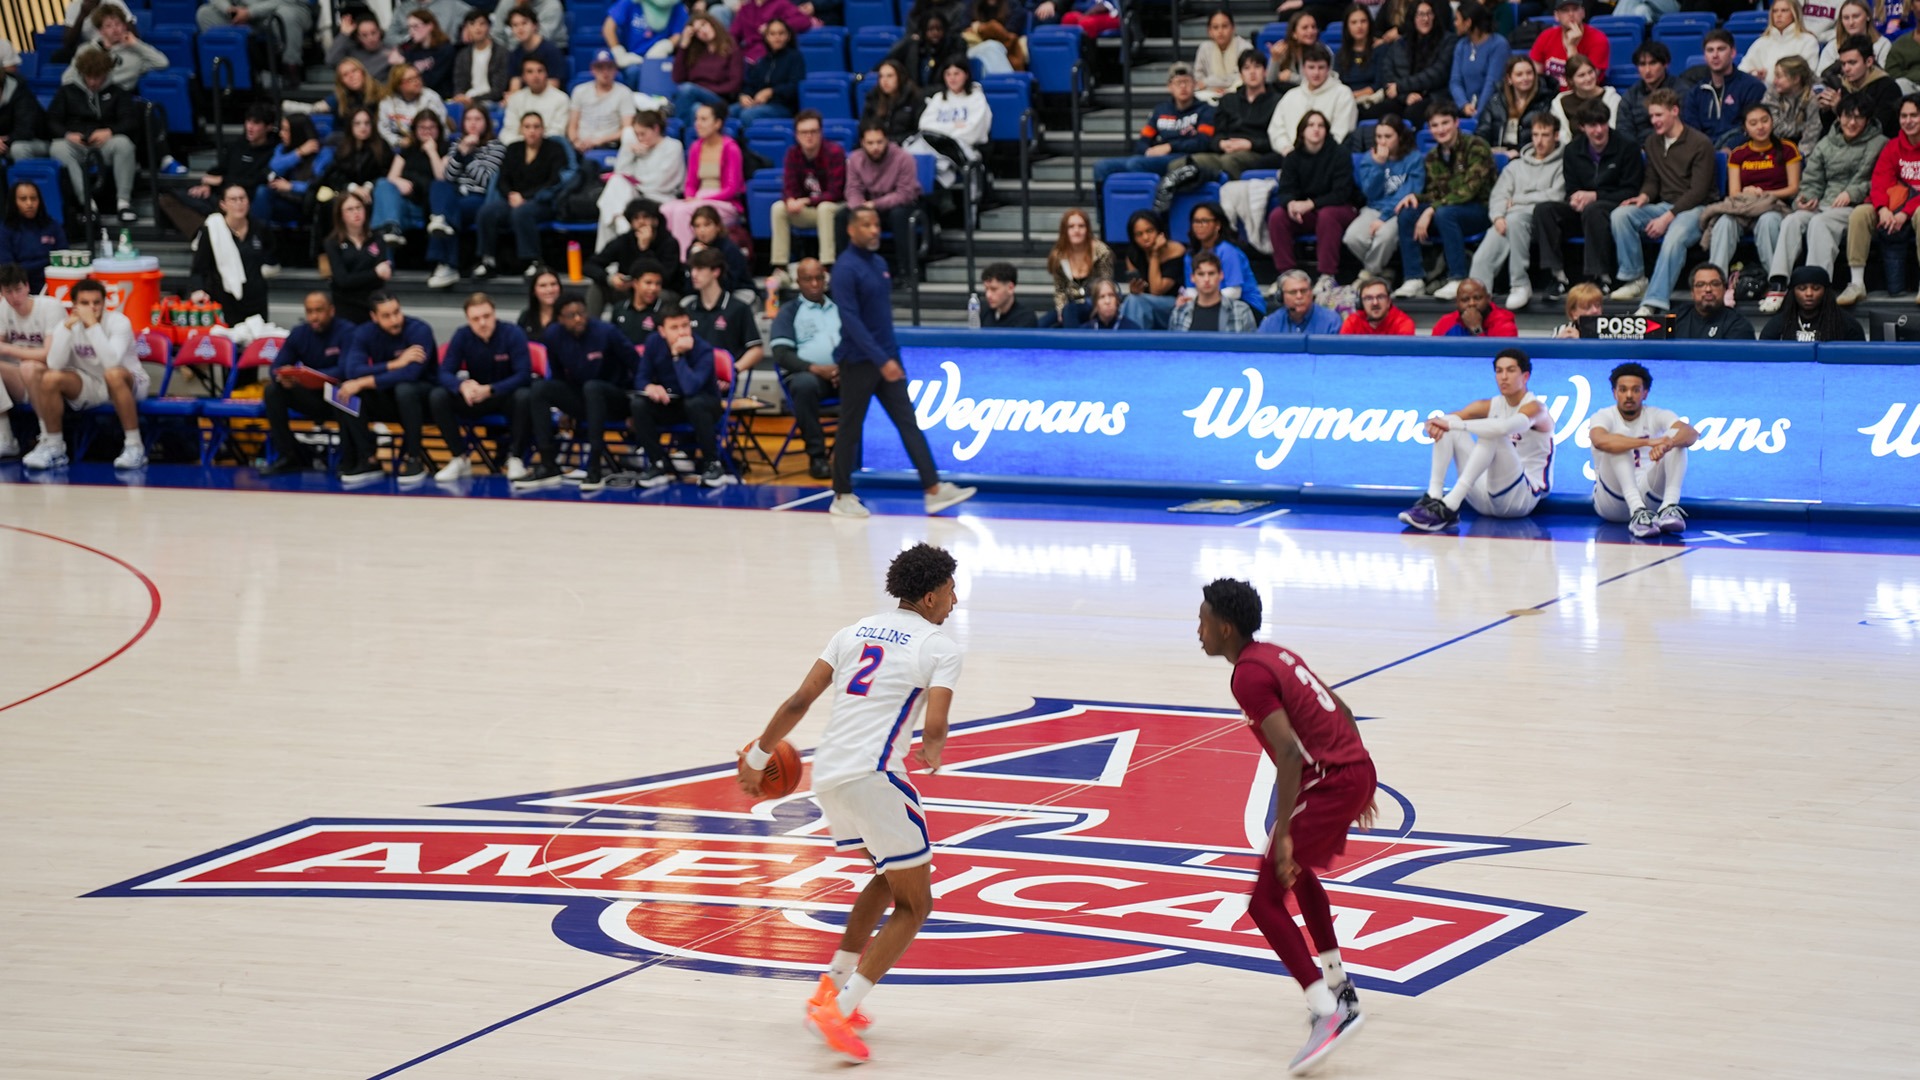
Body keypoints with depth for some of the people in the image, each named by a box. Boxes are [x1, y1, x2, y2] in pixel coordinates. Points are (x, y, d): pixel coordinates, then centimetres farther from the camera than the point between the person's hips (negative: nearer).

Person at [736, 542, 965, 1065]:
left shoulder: (855, 632, 17)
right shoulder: (941, 648, -1)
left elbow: (800, 700, 10)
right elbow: (935, 727, -12)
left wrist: (757, 756, 20)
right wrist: (932, 753, 11)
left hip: (826, 776, 7)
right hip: (875, 777, -7)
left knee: (890, 877, 29)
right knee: (914, 905, 4)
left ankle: (832, 986, 23)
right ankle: (839, 1010, -12)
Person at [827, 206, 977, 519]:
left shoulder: (879, 263, 11)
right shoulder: (845, 269, -15)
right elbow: (851, 320, -22)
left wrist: (892, 356, 17)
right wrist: (881, 360, -26)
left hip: (887, 358, 8)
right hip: (858, 361, -8)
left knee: (909, 423, 1)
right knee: (850, 429, 3)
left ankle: (934, 490, -3)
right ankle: (842, 496, 14)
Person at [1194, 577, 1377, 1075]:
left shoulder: (1249, 675, -13)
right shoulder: (1277, 656, 17)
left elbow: (1290, 752, -23)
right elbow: (1342, 712, 23)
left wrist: (1283, 832, -23)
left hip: (1329, 783, -10)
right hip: (1357, 768, 10)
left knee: (1266, 901, -7)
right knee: (1298, 871, 32)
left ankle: (1328, 1013, -18)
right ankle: (1339, 988, 37)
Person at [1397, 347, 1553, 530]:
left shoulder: (1534, 408, -10)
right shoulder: (1490, 406, 9)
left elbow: (1504, 427, -33)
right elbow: (1446, 420, -2)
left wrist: (1452, 423, -32)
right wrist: (1437, 423, -27)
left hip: (1525, 497, -6)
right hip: (1486, 498, 6)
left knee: (1492, 436, -31)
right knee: (1446, 430, -6)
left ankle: (1448, 507, -40)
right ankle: (1433, 498, -25)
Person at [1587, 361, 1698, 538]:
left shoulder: (1656, 416, 3)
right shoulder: (1603, 417, -5)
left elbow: (1691, 433, -17)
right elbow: (1600, 440, -31)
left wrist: (1668, 443, -41)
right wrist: (1648, 442, -41)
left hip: (1649, 495, 3)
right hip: (1612, 500, -3)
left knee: (1675, 436, -16)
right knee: (1617, 444, -27)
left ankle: (1669, 508, -37)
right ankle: (1637, 512, -46)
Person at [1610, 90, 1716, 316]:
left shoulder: (1700, 143, -8)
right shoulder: (1653, 142, 13)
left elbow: (1699, 191, -14)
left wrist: (1667, 217, -21)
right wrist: (1644, 196, -6)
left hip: (1694, 208, -7)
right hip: (1665, 205, 7)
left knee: (1674, 237, -39)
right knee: (1620, 215, -20)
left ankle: (1653, 303, -47)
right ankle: (1635, 278, -13)